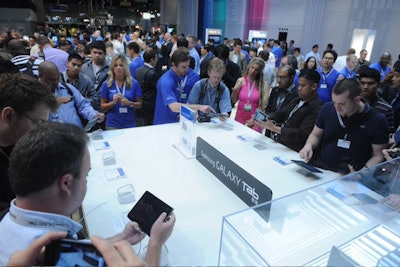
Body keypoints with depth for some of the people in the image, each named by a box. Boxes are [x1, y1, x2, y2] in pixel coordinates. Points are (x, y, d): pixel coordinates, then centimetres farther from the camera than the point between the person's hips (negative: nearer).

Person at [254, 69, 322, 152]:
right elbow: (281, 113, 9)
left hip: (290, 149, -7)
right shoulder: (297, 100, 13)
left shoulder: (316, 108, -14)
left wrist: (274, 128, -25)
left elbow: (302, 134, -21)